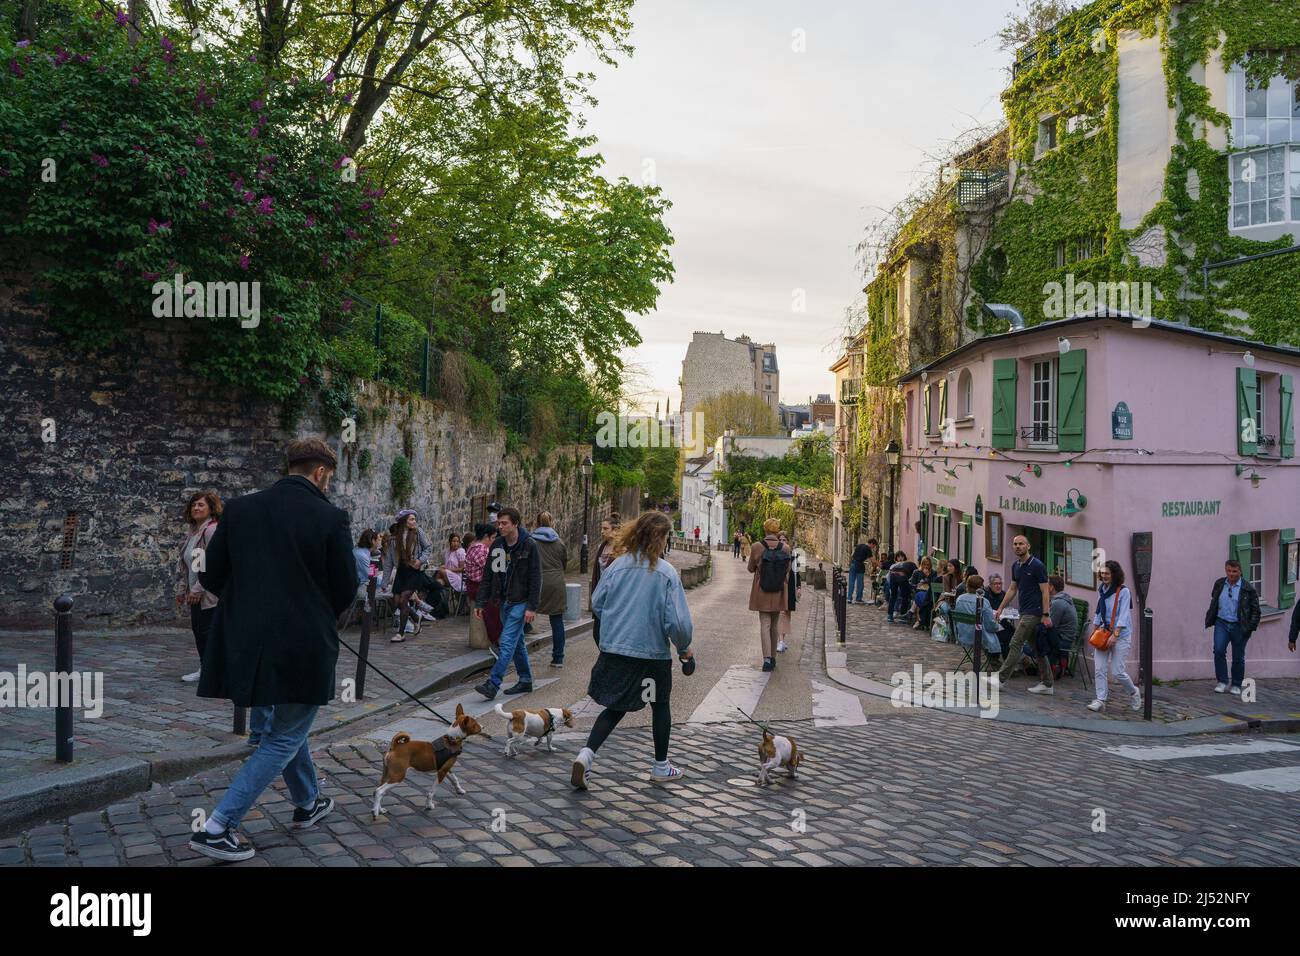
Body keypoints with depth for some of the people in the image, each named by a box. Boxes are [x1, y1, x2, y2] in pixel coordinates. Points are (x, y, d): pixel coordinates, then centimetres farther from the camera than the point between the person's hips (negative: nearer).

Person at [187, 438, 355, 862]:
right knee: (284, 738, 9)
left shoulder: (240, 509, 1)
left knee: (286, 723, 26)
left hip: (249, 640, 6)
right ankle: (217, 828, 4)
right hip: (304, 645, -6)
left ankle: (308, 804, 40)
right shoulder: (331, 518, -11)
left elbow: (210, 575, 4)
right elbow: (345, 589, -7)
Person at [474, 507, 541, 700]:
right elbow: (488, 575, 8)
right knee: (517, 642, 15)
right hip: (504, 601, 7)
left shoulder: (529, 546, -12)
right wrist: (480, 602, 3)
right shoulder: (497, 545, 5)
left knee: (507, 642, -12)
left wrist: (532, 607, -17)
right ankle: (525, 681, 25)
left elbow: (536, 578, -13)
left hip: (520, 602, -7)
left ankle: (492, 684, -14)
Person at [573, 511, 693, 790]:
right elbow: (677, 620, -15)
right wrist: (684, 647, 4)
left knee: (616, 707, 17)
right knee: (660, 706, 19)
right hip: (653, 653, -3)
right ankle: (661, 767, 31)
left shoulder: (616, 566, -4)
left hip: (614, 650, 3)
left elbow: (597, 604, 5)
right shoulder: (666, 573, -15)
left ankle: (587, 753, -3)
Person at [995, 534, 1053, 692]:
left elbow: (1045, 592, -13)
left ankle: (1001, 679, -5)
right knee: (1037, 648, 10)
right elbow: (1012, 589, 19)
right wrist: (1001, 608, 14)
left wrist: (1045, 615, -18)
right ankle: (1047, 684, 15)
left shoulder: (1037, 566, -12)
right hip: (1024, 612, 8)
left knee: (1016, 644, -8)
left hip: (1033, 612, -8)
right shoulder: (1016, 566, 11)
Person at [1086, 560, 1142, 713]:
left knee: (1117, 672, -4)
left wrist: (1115, 635, -21)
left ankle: (1135, 692, 23)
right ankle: (1100, 700, 0)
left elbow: (1123, 615, -14)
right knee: (1100, 669, -4)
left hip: (1120, 636, -5)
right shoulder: (1101, 590, 10)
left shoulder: (1123, 591, -9)